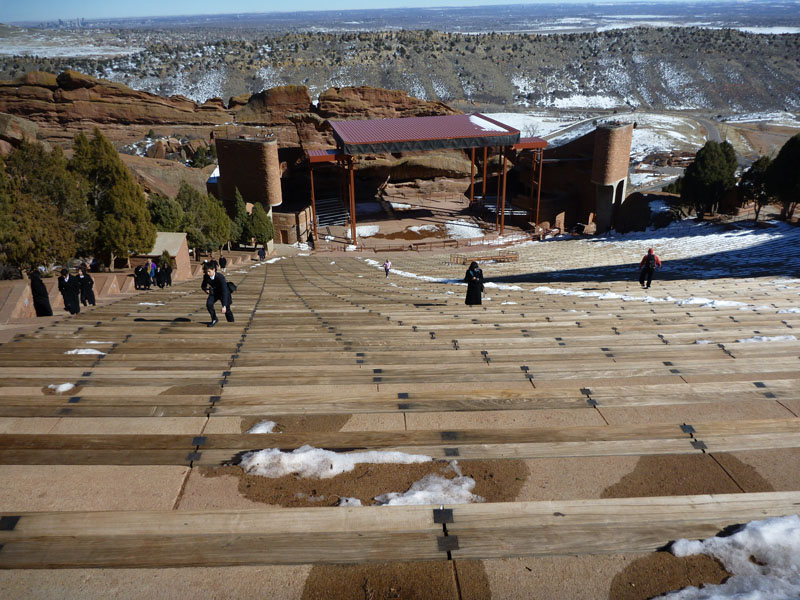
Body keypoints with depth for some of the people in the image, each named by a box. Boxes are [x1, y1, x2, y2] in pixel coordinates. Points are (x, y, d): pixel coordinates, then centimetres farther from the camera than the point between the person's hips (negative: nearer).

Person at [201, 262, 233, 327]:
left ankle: (231, 321, 34)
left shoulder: (220, 277, -37)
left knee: (227, 310, 3)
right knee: (209, 303, -23)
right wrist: (206, 289, -26)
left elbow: (225, 292, -40)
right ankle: (214, 320, -3)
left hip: (224, 292, -4)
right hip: (214, 292, 4)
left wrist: (224, 306, -46)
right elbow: (203, 285, -1)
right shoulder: (206, 276, -22)